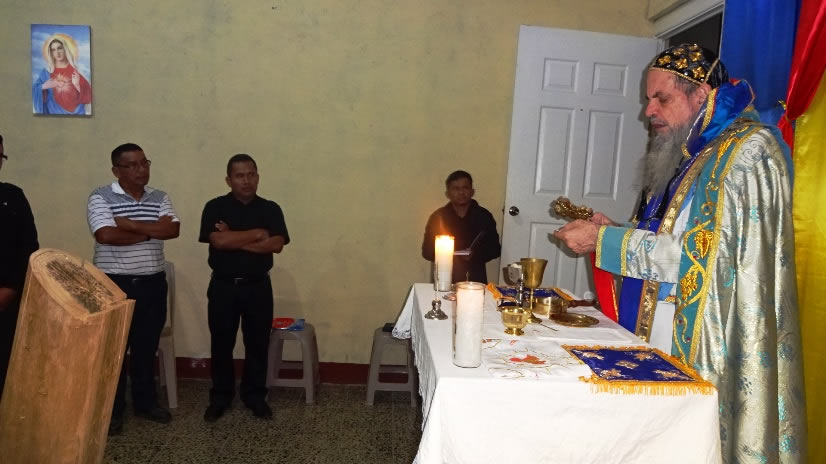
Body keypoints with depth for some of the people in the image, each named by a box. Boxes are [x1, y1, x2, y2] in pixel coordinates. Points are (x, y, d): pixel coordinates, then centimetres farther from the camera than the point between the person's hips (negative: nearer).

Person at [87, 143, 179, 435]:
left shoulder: (160, 198, 5)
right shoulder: (101, 198, -7)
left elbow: (173, 229, -11)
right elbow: (106, 235, -22)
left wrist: (128, 223, -15)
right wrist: (149, 232, -13)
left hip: (152, 283, 4)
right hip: (114, 284, -4)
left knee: (147, 346, 13)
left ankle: (145, 401, 28)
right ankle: (112, 409, 21)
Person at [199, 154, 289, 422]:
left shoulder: (270, 209, 1)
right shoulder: (215, 207, -3)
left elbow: (277, 245, -13)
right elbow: (218, 241, -19)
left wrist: (234, 239, -15)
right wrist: (257, 233, -14)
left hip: (258, 287, 1)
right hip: (223, 286, -1)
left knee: (258, 344, 9)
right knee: (222, 344, 10)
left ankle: (255, 396, 25)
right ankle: (220, 397, 27)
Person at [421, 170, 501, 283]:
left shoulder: (484, 216, 5)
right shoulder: (438, 217, 4)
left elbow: (495, 249, 8)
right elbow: (427, 251, 5)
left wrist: (476, 255, -10)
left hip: (476, 279, 1)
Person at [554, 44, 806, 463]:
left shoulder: (750, 151, -11)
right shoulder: (687, 155, 14)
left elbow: (702, 254, -21)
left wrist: (605, 240, -18)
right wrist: (611, 231, 5)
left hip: (702, 352, -8)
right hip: (661, 342, 8)